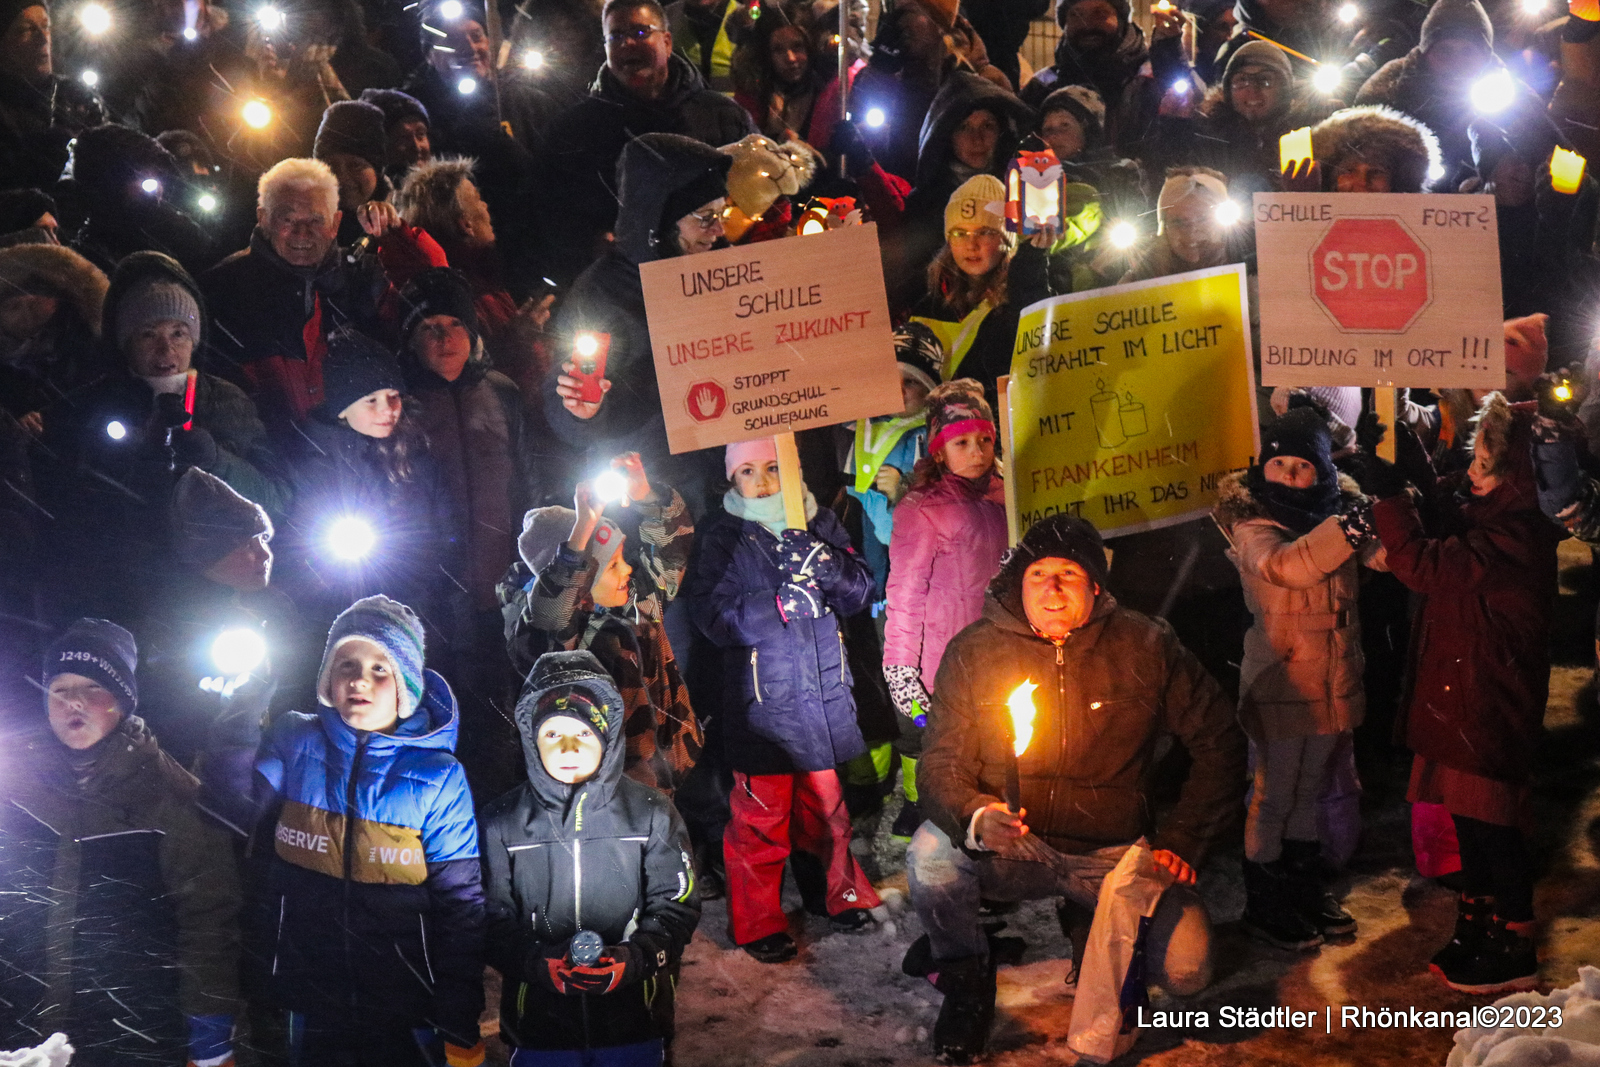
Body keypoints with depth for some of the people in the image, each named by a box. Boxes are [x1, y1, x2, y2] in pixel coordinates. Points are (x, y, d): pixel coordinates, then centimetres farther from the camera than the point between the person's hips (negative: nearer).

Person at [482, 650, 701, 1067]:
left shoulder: (652, 814, -4)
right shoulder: (501, 824, -3)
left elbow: (676, 907, -3)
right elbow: (492, 920, -4)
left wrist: (632, 960, -20)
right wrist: (543, 965, -20)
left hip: (635, 1018, 0)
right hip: (538, 1016, 0)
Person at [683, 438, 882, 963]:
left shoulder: (819, 523, 8)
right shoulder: (719, 536, -2)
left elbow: (860, 589, 3)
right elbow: (714, 616, -12)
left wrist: (828, 567, -18)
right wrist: (780, 603, -24)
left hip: (824, 686, 3)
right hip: (762, 696, -3)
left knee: (826, 800, 14)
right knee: (761, 812, 0)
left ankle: (840, 892, 34)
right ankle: (758, 923, 14)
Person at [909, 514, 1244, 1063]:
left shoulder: (1144, 646, -3)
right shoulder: (973, 651, -4)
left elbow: (1219, 743, 6)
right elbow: (941, 764, -4)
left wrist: (1180, 842, -2)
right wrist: (976, 818, -27)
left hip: (1113, 854, 1)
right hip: (1010, 850, -1)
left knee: (1185, 971, -18)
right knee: (930, 851, -31)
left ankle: (1094, 933, 19)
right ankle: (967, 978, 0)